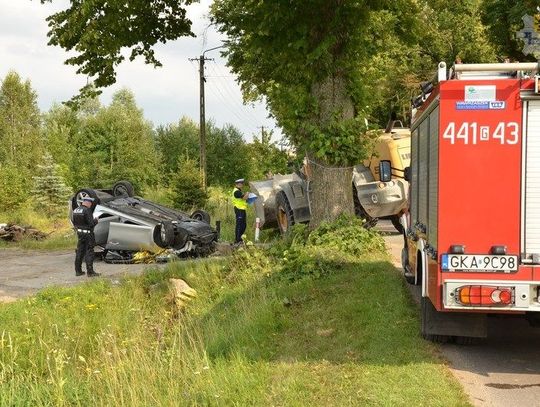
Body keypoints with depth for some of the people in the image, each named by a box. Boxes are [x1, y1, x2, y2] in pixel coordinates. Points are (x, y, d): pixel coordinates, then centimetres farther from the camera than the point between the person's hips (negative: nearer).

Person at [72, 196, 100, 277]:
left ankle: (78, 271, 18)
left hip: (79, 233, 8)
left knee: (80, 251, 14)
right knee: (89, 253, -2)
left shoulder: (75, 210, 6)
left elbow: (74, 223, 13)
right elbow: (91, 223, -21)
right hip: (88, 234, -8)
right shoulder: (86, 211, -19)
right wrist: (96, 220, -2)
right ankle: (90, 272, -1)